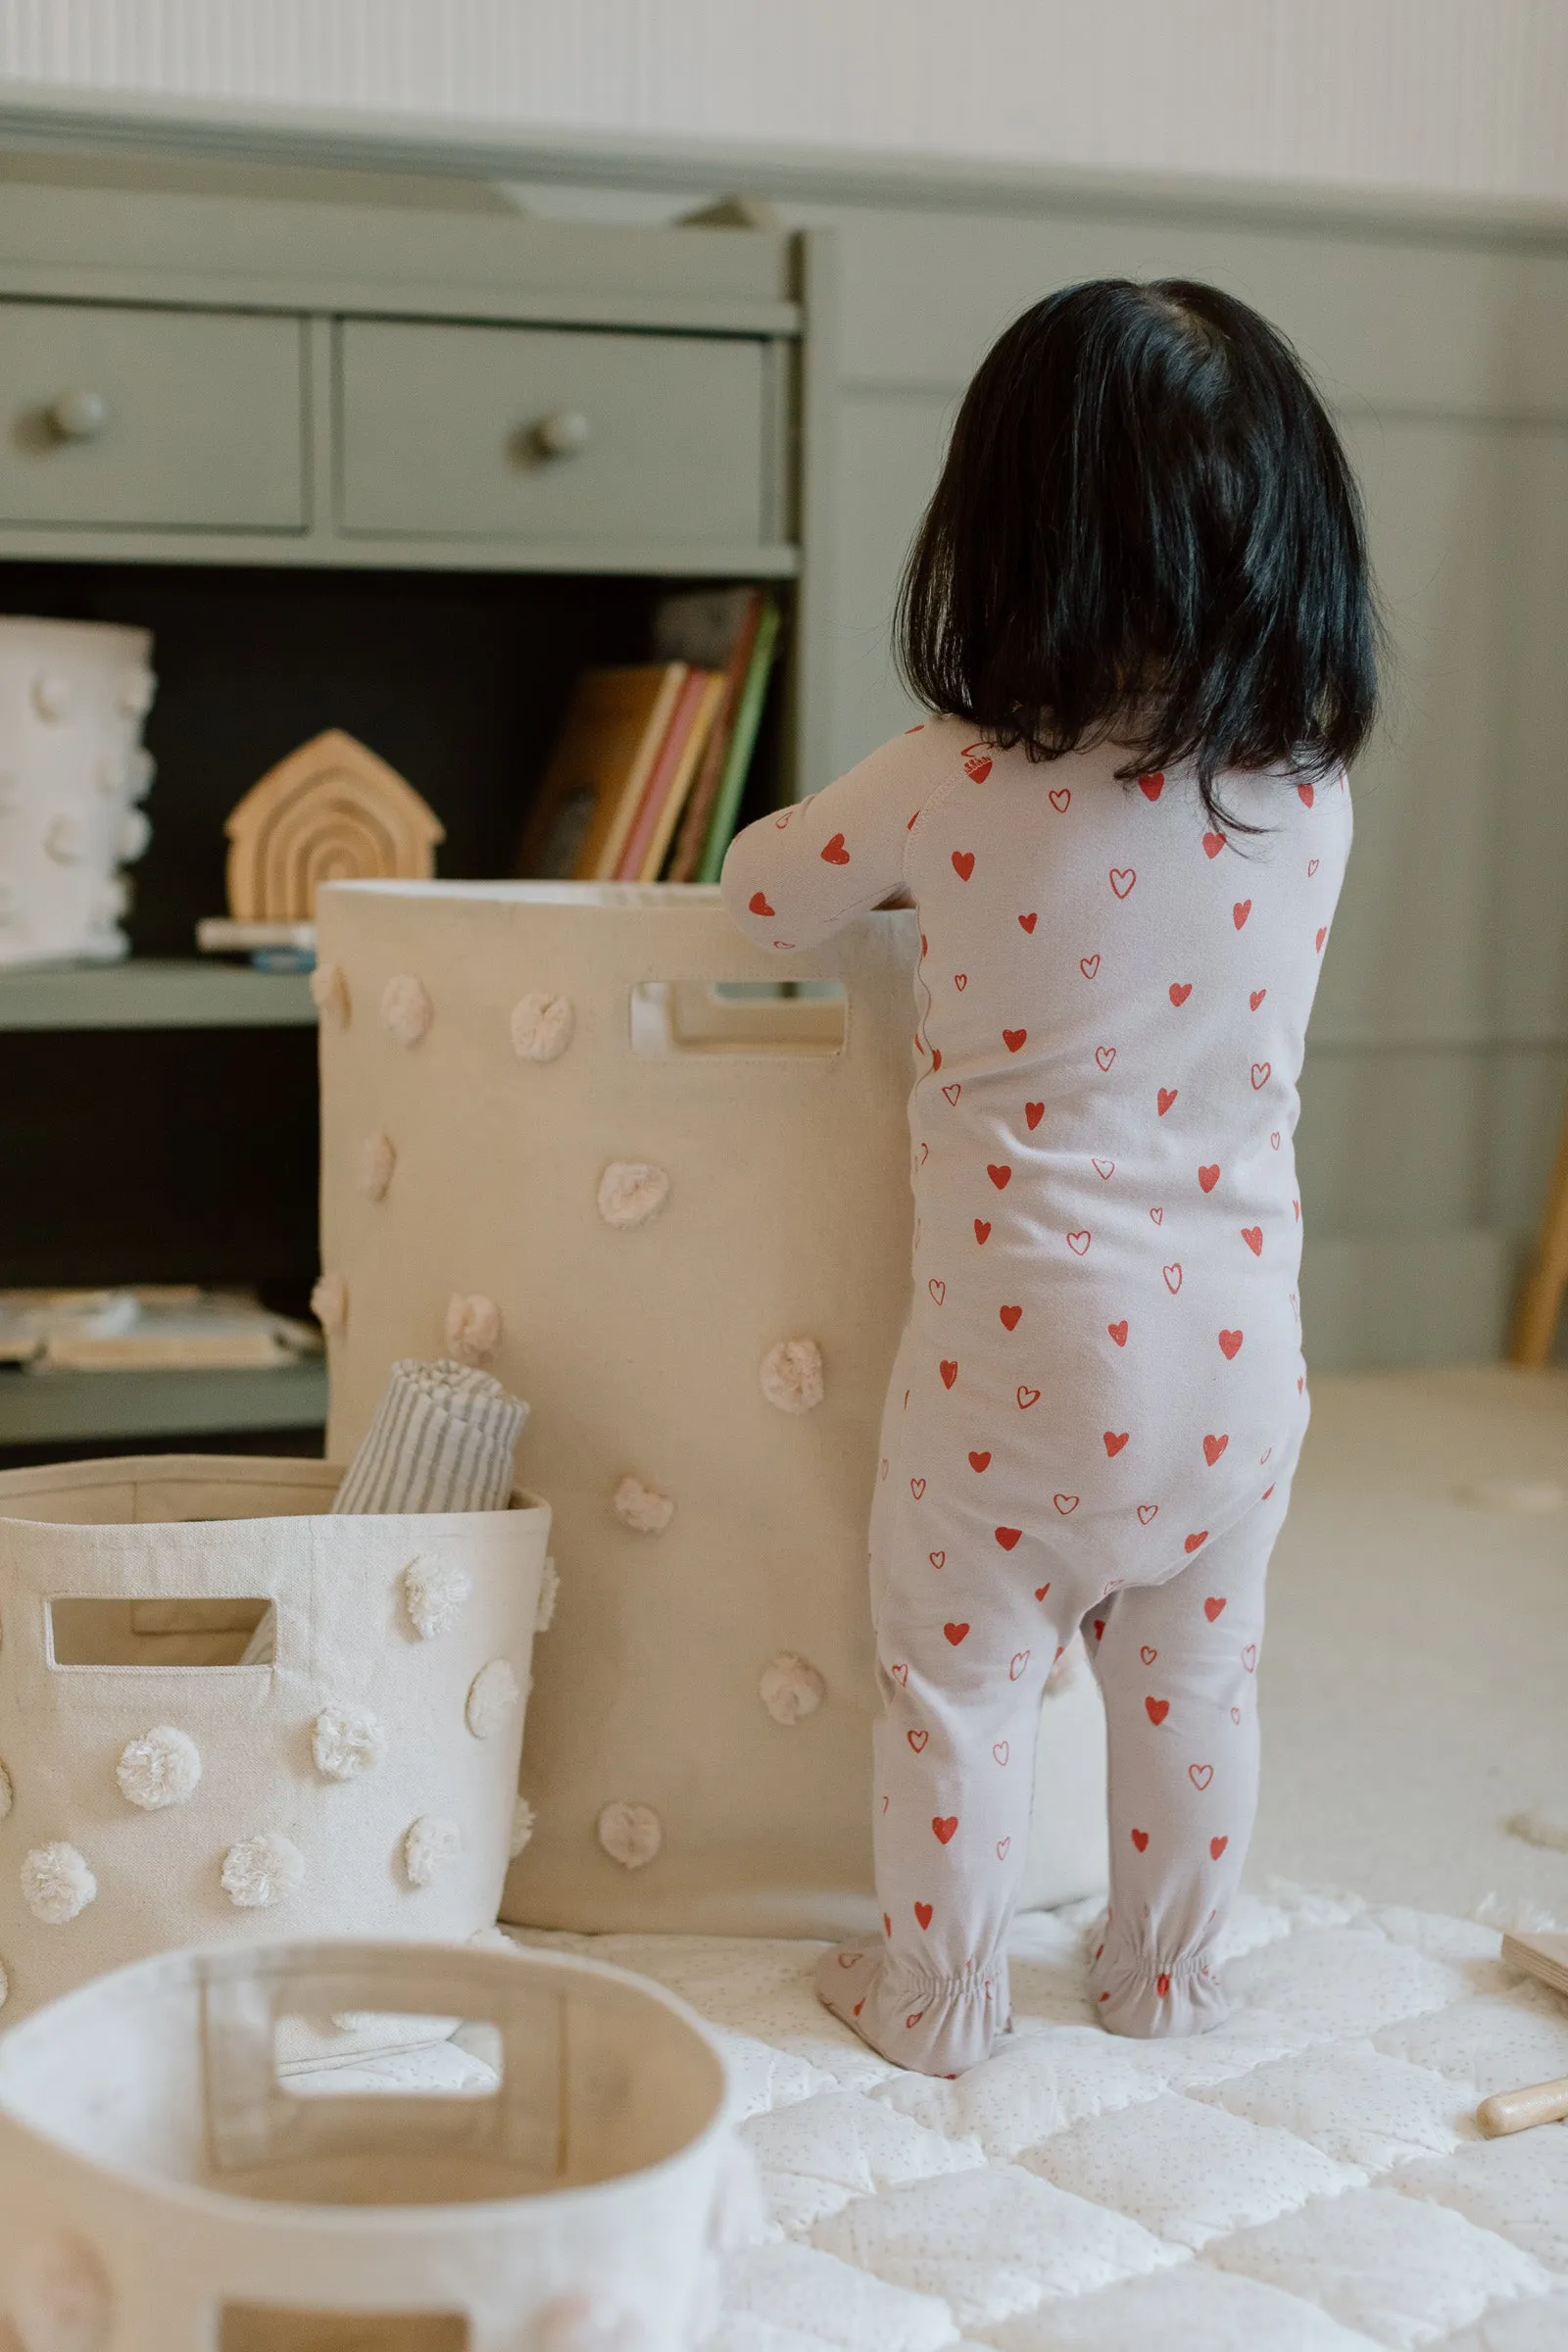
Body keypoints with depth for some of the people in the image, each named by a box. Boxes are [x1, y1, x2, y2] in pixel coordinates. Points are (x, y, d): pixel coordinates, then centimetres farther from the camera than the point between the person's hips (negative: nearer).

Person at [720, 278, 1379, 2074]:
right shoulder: (1313, 797, -5)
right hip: (1232, 1339, 4)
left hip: (1020, 1343, -3)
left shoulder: (957, 785, -14)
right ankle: (1166, 1975, 35)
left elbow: (760, 891, 2)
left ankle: (936, 1995, 27)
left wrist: (900, 877, 22)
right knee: (1196, 1673, 19)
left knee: (959, 1673, 13)